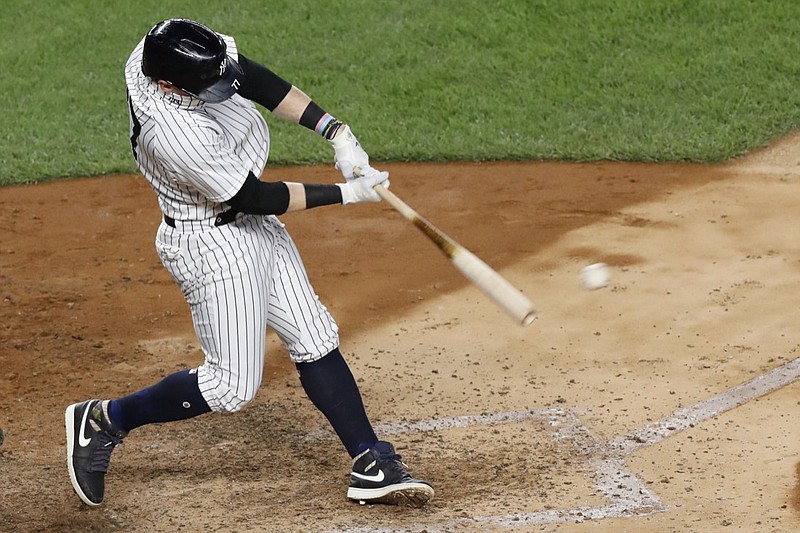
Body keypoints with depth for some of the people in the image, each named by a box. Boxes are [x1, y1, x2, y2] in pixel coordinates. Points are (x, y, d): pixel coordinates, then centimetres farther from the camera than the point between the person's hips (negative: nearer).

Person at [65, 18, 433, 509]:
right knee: (233, 386, 0)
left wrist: (337, 132, -13)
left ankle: (373, 467, 16)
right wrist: (346, 193, -14)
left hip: (254, 228, 9)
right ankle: (105, 421, 17)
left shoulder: (172, 49, -14)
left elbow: (261, 82, -3)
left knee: (316, 340, 10)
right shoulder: (172, 132, -35)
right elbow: (256, 197, -23)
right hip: (212, 244, -9)